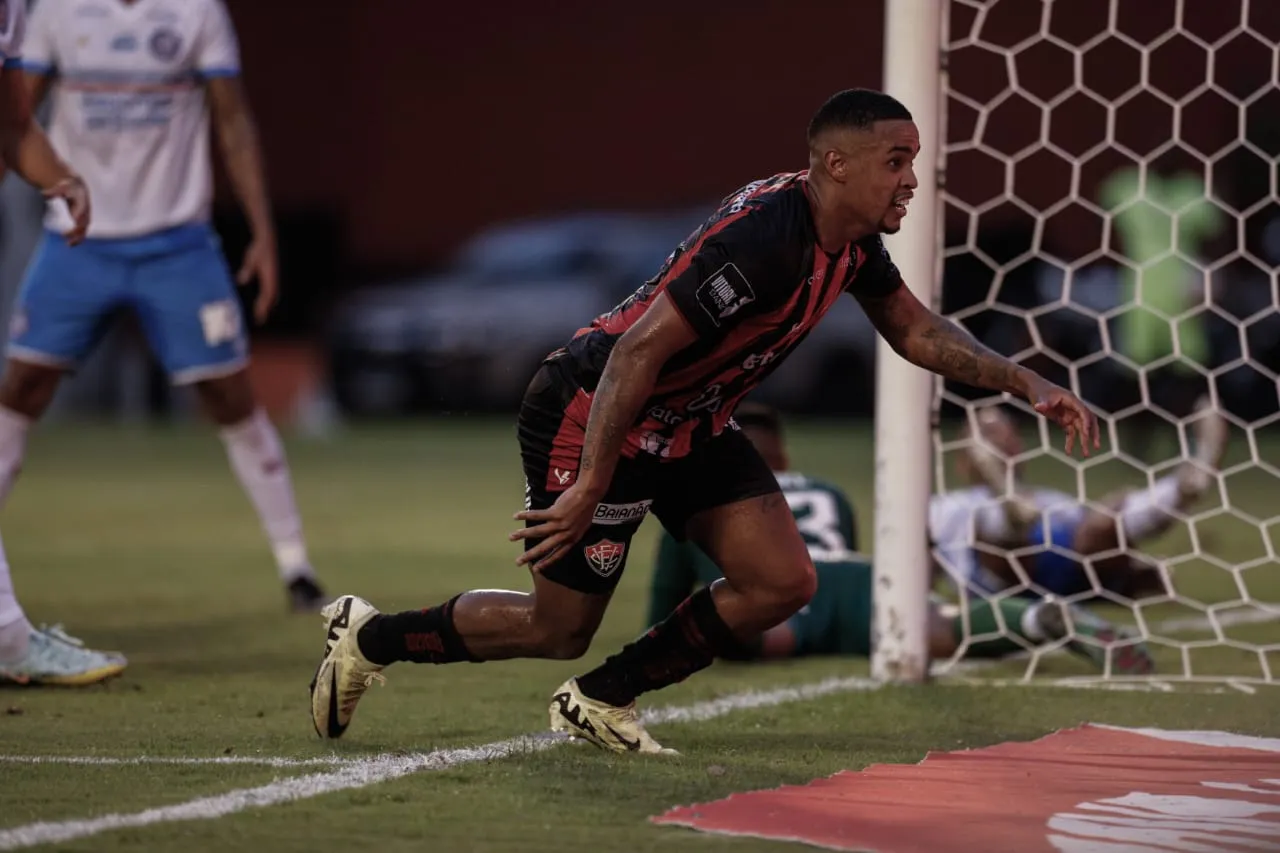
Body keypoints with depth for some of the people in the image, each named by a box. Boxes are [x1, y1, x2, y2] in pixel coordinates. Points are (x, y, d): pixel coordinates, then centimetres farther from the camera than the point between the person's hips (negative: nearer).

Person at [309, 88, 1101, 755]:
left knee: (782, 582, -3)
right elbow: (642, 346, -32)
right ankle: (370, 637, 24)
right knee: (558, 628, 2)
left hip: (689, 425, 9)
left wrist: (1029, 383, 6)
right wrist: (590, 487, -30)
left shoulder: (852, 239, -2)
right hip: (593, 416, -9)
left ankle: (600, 700, 10)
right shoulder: (764, 237, -32)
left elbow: (916, 329, 16)